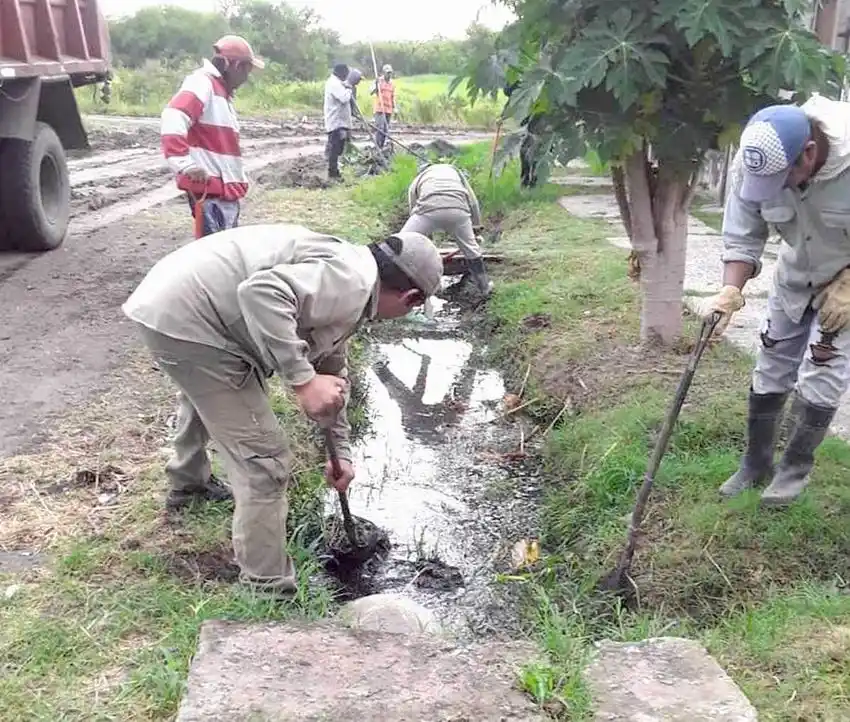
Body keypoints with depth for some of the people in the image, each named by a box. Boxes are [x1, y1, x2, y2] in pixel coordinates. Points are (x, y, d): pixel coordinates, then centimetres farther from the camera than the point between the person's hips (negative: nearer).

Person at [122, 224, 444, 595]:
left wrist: (341, 450, 28)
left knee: (204, 396, 40)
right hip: (189, 321, -11)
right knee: (264, 460, -5)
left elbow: (332, 371, 26)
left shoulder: (346, 274, 17)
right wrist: (302, 379, -29)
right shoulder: (351, 282, -15)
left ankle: (187, 485, 67)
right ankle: (268, 589, 9)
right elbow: (263, 292, -32)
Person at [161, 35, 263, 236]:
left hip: (226, 189, 10)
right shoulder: (202, 83, -9)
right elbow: (173, 119, -25)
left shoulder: (222, 91, 22)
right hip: (209, 190, -10)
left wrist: (239, 178, 21)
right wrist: (184, 164, -32)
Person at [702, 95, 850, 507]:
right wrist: (731, 291, -31)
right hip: (796, 275, 4)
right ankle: (755, 465, 23)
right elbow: (742, 237, -18)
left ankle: (795, 469, 14)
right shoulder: (752, 162, -27)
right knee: (771, 368, 8)